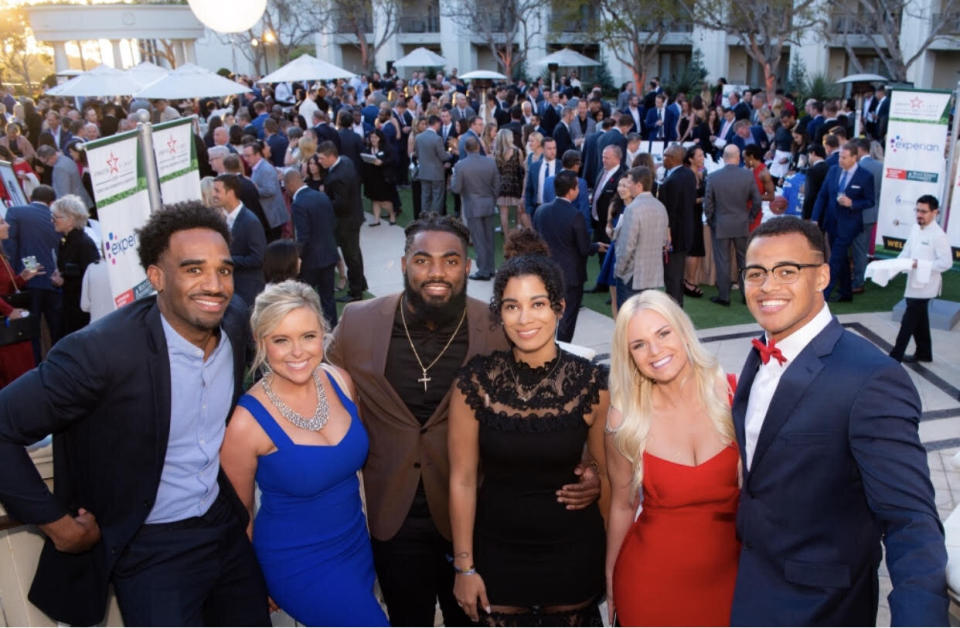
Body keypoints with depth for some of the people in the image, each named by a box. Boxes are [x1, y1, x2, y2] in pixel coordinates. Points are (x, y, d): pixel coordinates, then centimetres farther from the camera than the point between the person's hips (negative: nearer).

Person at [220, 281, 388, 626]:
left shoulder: (341, 381, -9)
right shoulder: (247, 422, -22)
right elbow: (240, 514, -7)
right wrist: (257, 588, 3)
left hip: (358, 544, 5)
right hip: (300, 564, -5)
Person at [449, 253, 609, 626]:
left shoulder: (591, 383, -13)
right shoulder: (474, 382, -13)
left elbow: (606, 474, -1)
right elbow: (462, 480, -6)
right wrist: (464, 566, -3)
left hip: (573, 552, 0)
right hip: (497, 551, 0)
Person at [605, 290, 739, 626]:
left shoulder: (731, 395, -12)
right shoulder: (625, 420, -12)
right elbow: (622, 507, -1)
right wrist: (610, 581, 8)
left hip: (726, 574, 1)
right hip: (651, 583, -1)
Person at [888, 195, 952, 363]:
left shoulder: (938, 235, -17)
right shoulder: (915, 229, 4)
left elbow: (946, 262, -18)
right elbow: (906, 252, 12)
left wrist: (920, 264, -24)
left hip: (925, 285, -7)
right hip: (913, 283, 7)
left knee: (908, 322, -4)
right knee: (919, 320, 19)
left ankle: (895, 357, 2)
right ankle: (924, 353, 33)